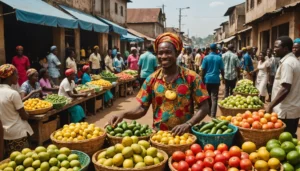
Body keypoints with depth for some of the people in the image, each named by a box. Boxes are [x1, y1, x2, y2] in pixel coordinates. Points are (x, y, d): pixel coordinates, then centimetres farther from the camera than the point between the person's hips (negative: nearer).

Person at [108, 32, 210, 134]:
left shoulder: (191, 77, -4)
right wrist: (124, 114, -14)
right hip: (158, 134, 1)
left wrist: (187, 124, -16)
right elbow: (142, 108, 3)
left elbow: (204, 107, -3)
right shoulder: (152, 79, 2)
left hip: (184, 134, -1)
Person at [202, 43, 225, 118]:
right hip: (216, 79, -1)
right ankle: (213, 115, -10)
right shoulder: (219, 58, -2)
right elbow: (222, 70, 3)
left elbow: (203, 70, -2)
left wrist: (202, 79, 8)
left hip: (207, 79, 1)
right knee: (214, 98, -3)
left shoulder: (206, 58, -2)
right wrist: (223, 78, 19)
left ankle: (209, 112, 29)